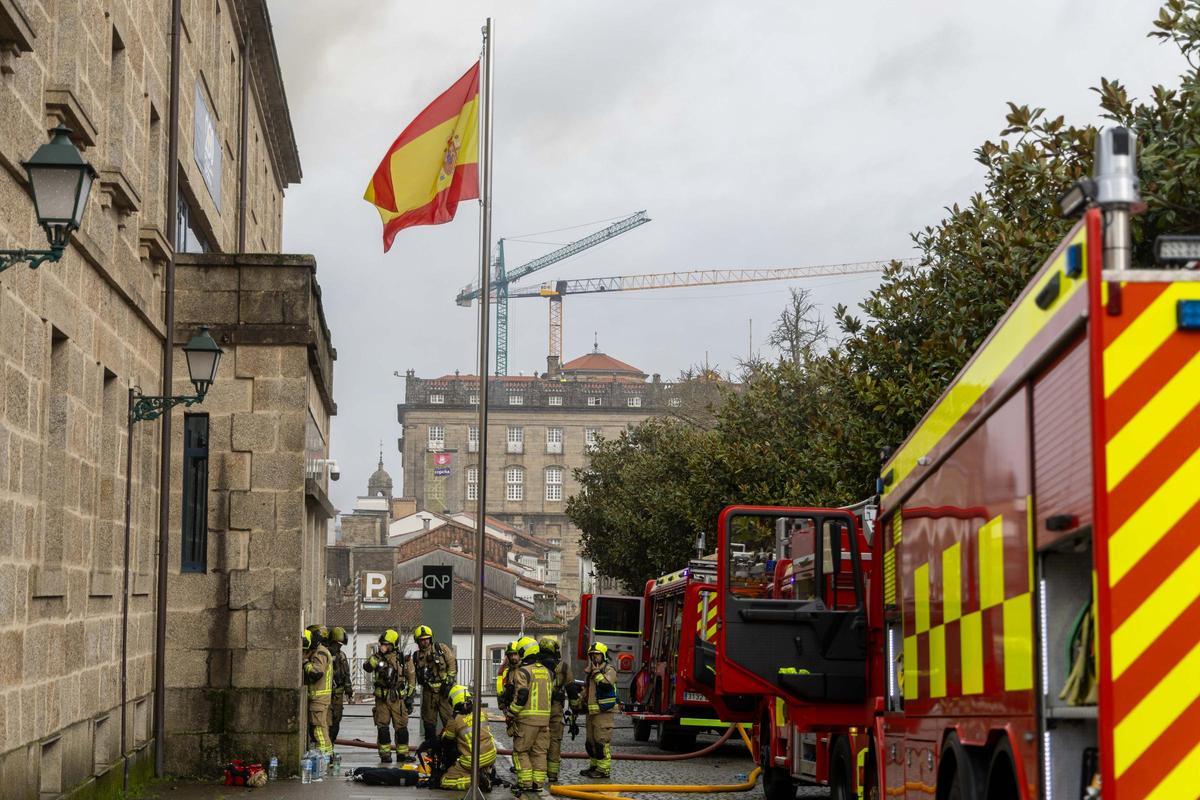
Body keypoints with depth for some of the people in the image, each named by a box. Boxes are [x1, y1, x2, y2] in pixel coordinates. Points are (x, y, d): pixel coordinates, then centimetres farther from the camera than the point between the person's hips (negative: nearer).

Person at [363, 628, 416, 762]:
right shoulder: (377, 657, 4)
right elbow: (367, 667, -15)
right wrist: (378, 656, -27)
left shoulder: (404, 659, 1)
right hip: (381, 698, 1)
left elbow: (411, 678, 5)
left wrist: (409, 696, 1)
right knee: (382, 727, 2)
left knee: (401, 726, 1)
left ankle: (402, 753, 9)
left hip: (398, 698, -1)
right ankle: (385, 754, 8)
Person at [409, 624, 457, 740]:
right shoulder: (417, 656, 11)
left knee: (449, 719, -7)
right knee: (428, 721, 10)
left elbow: (452, 664, -2)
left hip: (445, 690, -4)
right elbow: (412, 675, 11)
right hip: (428, 692, 4)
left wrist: (449, 682, -9)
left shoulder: (441, 648, 1)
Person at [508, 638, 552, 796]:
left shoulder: (522, 671, -10)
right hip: (544, 717, 6)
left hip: (527, 718, -6)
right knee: (539, 751, 11)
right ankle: (538, 783, 11)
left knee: (521, 751, 3)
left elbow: (521, 695, -17)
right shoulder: (545, 671, 13)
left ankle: (525, 783, -3)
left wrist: (511, 712, -8)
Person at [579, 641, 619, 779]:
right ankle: (594, 766, 22)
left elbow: (606, 684, -24)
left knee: (602, 741, -12)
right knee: (591, 742, 13)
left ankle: (604, 769, -10)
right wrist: (580, 703, 20)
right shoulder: (589, 671, 18)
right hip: (591, 711, 9)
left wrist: (597, 672, -19)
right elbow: (585, 690, 27)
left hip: (604, 712, -9)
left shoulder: (609, 670, -7)